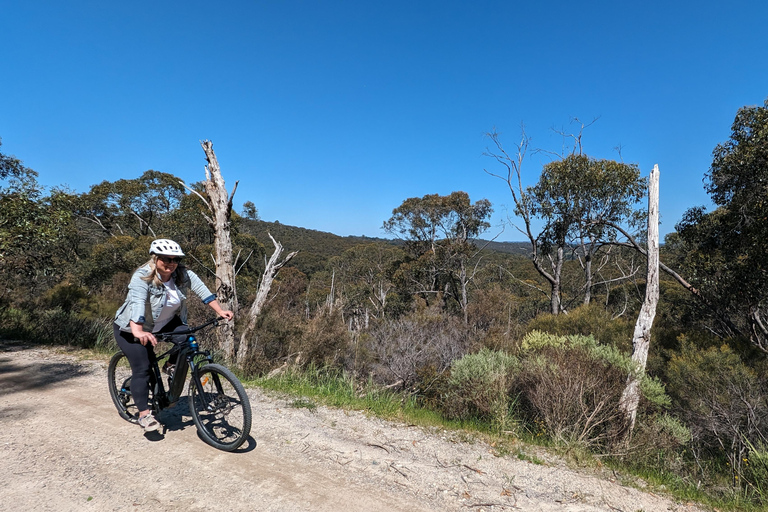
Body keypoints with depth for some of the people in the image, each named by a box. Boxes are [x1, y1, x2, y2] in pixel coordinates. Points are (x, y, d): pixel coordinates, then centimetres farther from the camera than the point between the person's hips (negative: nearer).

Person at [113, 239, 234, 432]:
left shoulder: (184, 275, -15)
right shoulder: (142, 277, -29)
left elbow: (202, 290, -18)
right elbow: (137, 304, -43)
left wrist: (220, 311, -28)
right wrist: (138, 332, -58)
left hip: (165, 323, 4)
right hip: (131, 328, -4)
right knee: (142, 368, -11)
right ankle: (144, 414, 0)